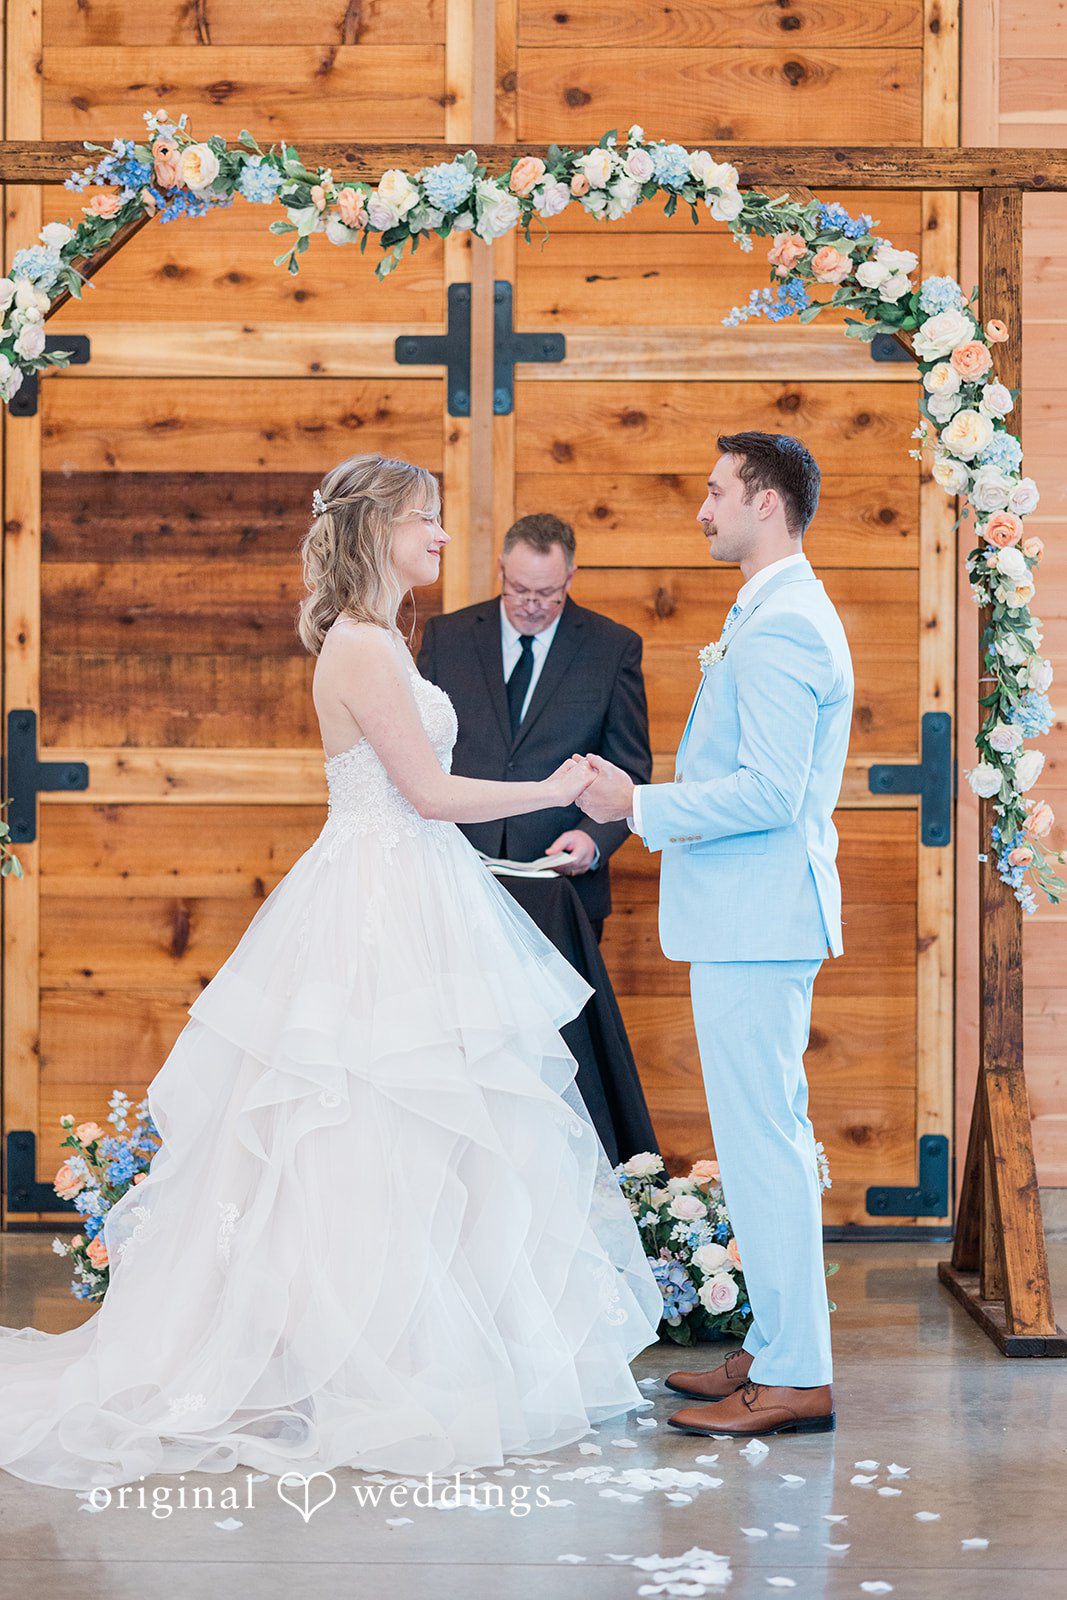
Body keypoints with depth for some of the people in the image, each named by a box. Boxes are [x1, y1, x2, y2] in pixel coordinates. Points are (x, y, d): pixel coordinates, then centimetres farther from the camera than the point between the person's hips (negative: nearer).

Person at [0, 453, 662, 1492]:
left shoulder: (373, 642, 15)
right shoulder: (364, 646, -16)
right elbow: (428, 790, -17)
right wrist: (550, 792, -6)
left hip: (405, 902, 10)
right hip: (384, 910, -10)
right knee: (376, 1140, -4)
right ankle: (372, 1374, 4)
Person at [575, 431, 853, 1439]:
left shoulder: (779, 627, -17)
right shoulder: (780, 616, 18)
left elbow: (770, 791, -24)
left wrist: (641, 806, -18)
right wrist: (652, 810, 21)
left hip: (756, 921, -11)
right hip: (750, 915, 11)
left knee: (762, 1143, -7)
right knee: (769, 1139, 15)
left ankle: (794, 1379, -2)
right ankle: (777, 1349, 23)